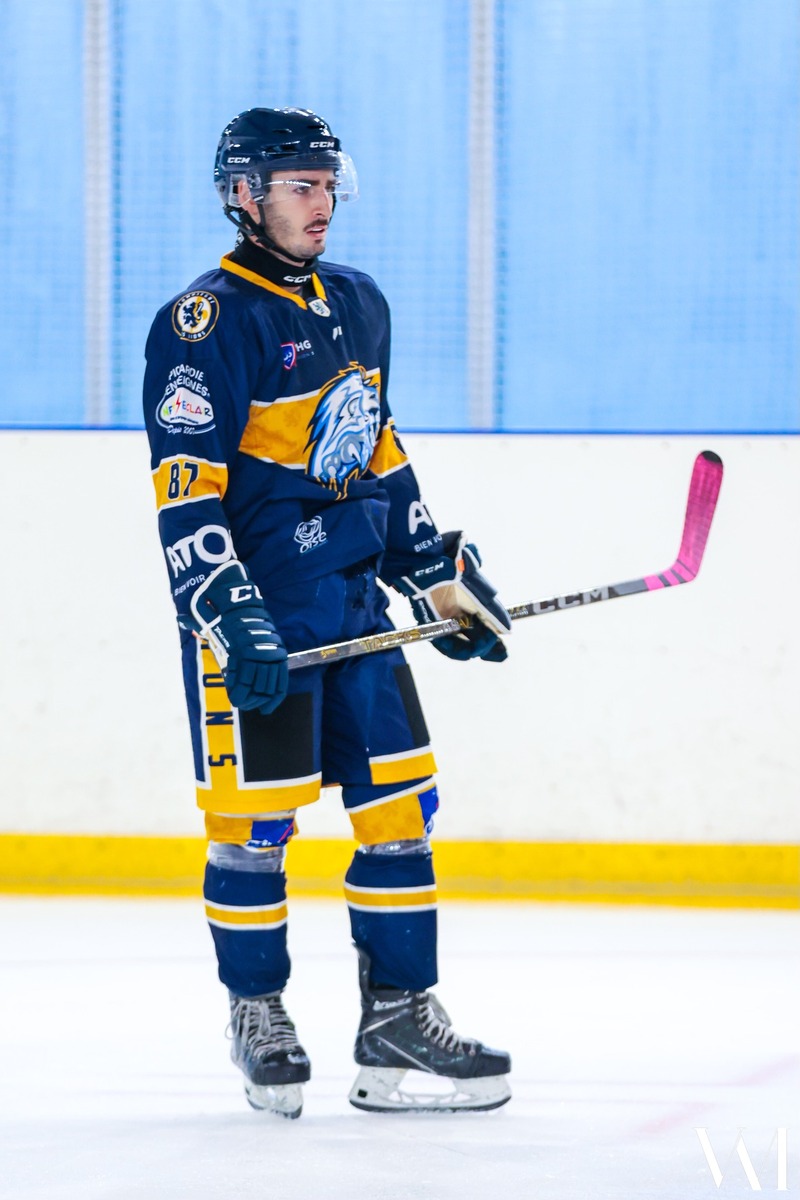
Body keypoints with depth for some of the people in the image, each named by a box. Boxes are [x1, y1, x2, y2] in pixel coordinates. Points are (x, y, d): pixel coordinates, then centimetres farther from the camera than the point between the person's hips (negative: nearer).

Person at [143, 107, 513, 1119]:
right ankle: (257, 1018, 14)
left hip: (351, 600, 8)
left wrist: (439, 572, 21)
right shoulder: (209, 322, -12)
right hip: (253, 614, -7)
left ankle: (399, 1016, 12)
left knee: (400, 801, 5)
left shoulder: (357, 306, 13)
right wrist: (229, 617, -25)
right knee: (254, 819, -3)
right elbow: (185, 486, -17)